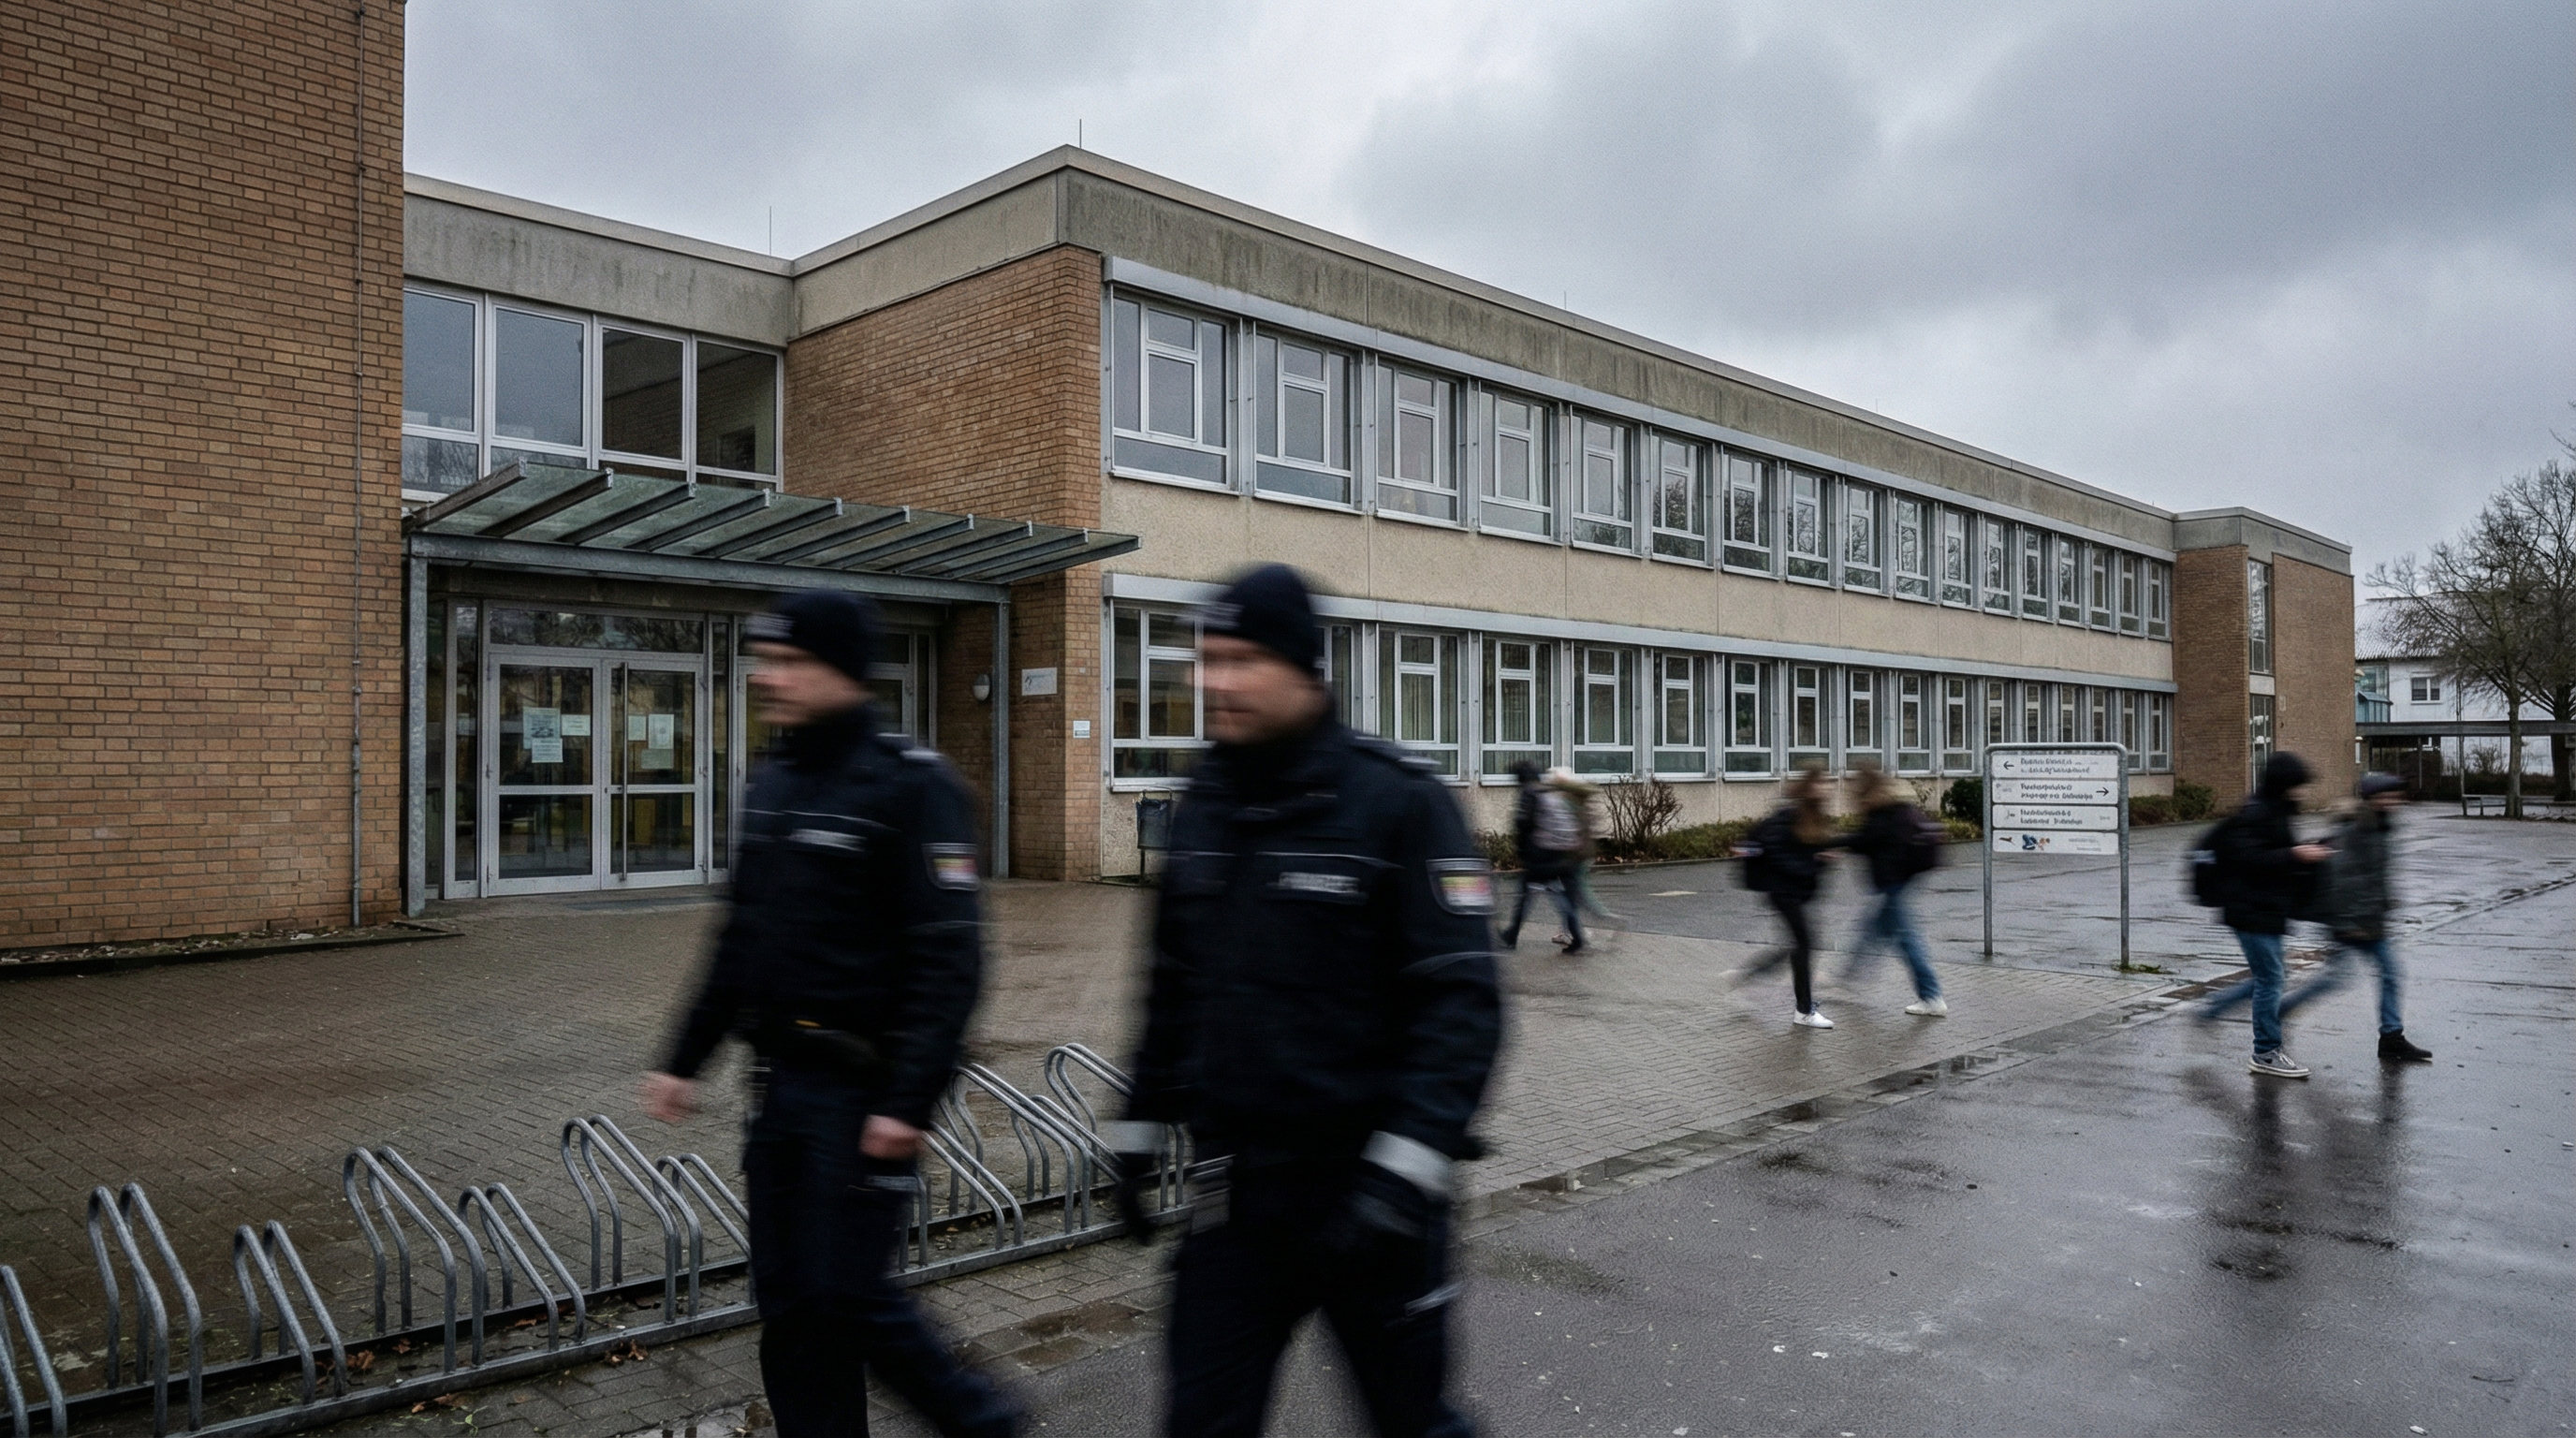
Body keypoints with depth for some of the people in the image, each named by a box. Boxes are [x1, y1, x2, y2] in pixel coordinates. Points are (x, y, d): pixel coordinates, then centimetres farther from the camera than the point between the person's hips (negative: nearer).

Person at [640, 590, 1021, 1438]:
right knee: (787, 1297, 11)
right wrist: (684, 1060, 16)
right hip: (780, 1082, 8)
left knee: (845, 1294, -1)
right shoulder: (772, 787, 11)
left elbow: (949, 961, -19)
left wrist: (908, 1103, -23)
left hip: (861, 1092, -7)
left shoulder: (911, 787, -14)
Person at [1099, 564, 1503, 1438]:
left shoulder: (1397, 799, -13)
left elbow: (1462, 999, -17)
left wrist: (1405, 1168, -23)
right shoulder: (1205, 801, 6)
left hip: (1362, 1188, -5)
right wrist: (1140, 1128, 15)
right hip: (1235, 1180, 5)